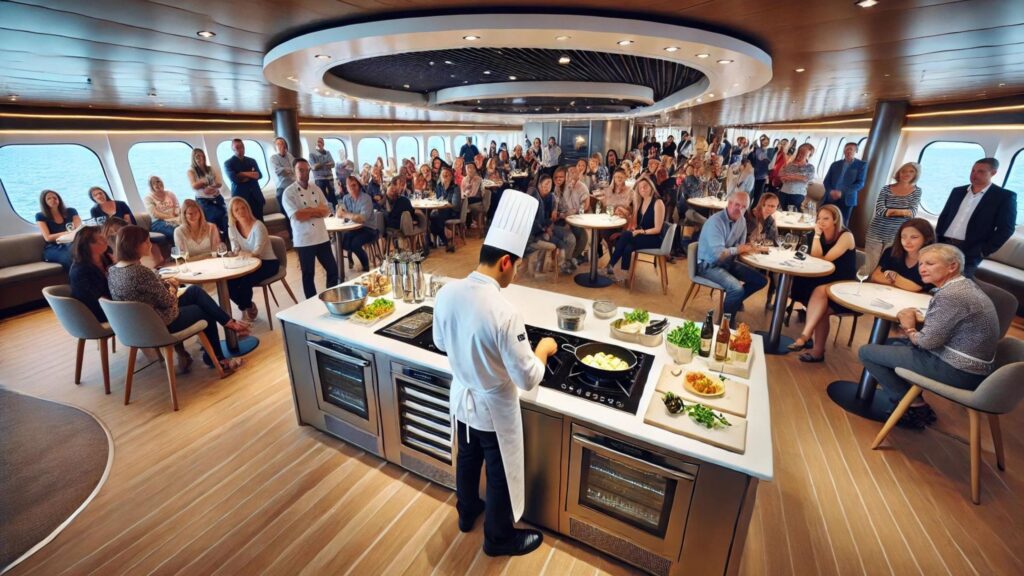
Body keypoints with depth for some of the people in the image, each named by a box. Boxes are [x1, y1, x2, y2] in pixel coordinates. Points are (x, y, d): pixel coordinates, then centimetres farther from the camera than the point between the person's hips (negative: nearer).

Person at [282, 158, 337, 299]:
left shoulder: (316, 188, 9)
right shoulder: (289, 192, -7)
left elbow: (327, 210, 2)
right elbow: (297, 216, -19)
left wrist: (308, 210, -13)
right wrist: (316, 210, -8)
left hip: (322, 237, 5)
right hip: (304, 240, -5)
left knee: (333, 269, 9)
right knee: (308, 274, 7)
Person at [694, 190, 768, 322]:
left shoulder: (742, 221, 2)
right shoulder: (715, 221, -24)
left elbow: (740, 247, 9)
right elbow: (718, 254, -31)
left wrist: (746, 247, -12)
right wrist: (738, 249, -17)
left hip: (728, 262, 9)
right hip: (710, 265, -9)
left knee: (761, 280, 7)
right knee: (737, 288, -28)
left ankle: (734, 301, 26)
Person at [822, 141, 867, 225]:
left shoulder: (861, 165, 7)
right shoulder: (835, 164, 15)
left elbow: (860, 183, -3)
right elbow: (826, 181, 11)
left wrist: (842, 192, -16)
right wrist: (830, 191, -10)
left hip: (846, 200, -2)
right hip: (830, 199, 2)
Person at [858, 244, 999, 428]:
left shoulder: (950, 295, -23)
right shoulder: (964, 285, 8)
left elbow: (928, 342, -21)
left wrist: (909, 329, -1)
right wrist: (917, 319, -1)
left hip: (959, 371, -10)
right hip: (968, 364, 10)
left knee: (867, 352, -8)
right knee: (889, 343, 21)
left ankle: (914, 407, 3)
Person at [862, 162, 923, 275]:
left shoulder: (916, 191, 5)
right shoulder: (886, 188, 3)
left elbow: (913, 212, -8)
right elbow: (879, 210, -10)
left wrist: (890, 211, -28)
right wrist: (903, 212, -23)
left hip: (896, 235, 1)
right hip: (877, 232, -1)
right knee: (870, 266, 1)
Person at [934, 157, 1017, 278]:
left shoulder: (1004, 196, 0)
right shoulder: (958, 191, 13)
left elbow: (1005, 229, -4)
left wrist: (982, 252, -12)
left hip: (969, 252, -4)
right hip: (943, 245, 4)